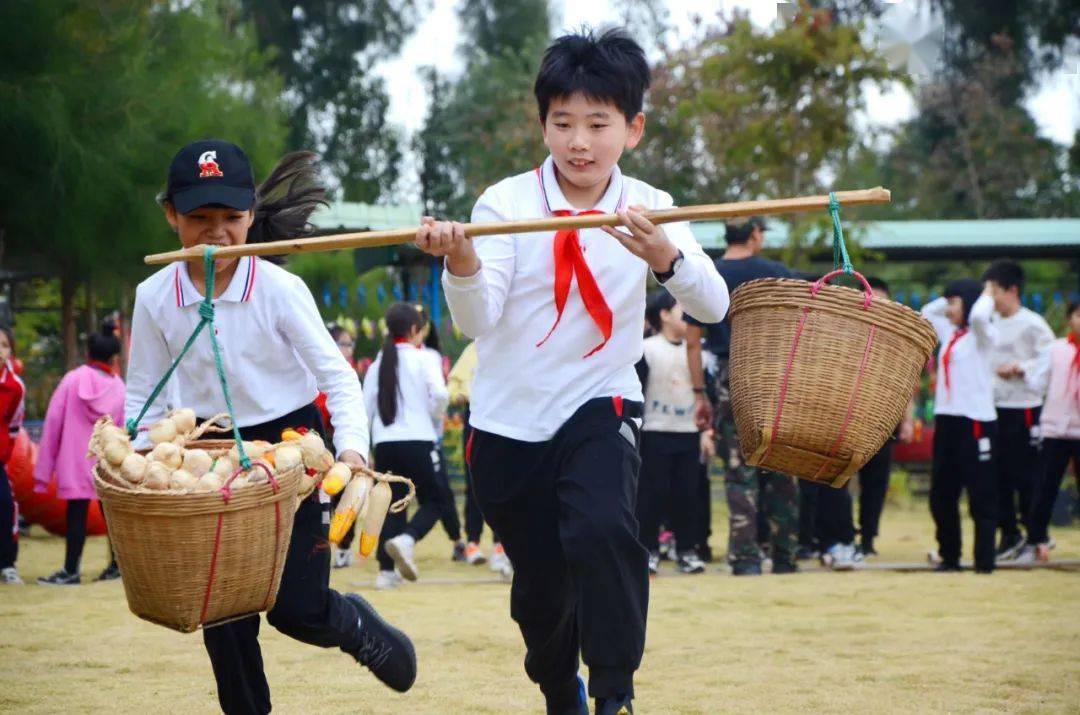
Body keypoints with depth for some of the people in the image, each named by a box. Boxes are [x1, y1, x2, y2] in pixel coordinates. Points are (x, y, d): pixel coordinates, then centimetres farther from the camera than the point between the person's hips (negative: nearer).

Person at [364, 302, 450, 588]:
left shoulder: (379, 363, 12)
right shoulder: (423, 358, -1)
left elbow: (366, 406, 8)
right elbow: (439, 393, -15)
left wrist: (362, 448, 17)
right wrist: (436, 417, 3)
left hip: (384, 442, 4)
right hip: (417, 439, -4)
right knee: (431, 501, 6)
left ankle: (386, 570, 4)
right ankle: (407, 539, -23)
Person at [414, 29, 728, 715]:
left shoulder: (648, 210, -6)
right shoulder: (507, 202, -10)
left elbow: (714, 305, -19)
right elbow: (478, 319, -21)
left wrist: (663, 255, -38)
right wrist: (461, 260, -41)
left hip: (600, 406, -1)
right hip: (509, 420, 1)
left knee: (602, 530, -29)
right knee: (540, 583, 13)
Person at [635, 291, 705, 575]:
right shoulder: (646, 350, -6)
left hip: (689, 433, 5)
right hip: (655, 433, -5)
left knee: (687, 494, 4)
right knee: (652, 493, -3)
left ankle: (687, 550, 10)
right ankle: (649, 550, 3)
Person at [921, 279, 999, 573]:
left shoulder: (982, 335, -4)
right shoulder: (949, 333, 17)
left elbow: (978, 316, -27)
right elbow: (926, 312, 33)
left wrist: (986, 296, -8)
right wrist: (951, 298, 21)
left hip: (976, 420, -8)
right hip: (946, 419, 8)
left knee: (981, 495, -4)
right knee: (940, 495, 9)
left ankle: (984, 560, -2)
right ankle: (949, 556, 18)